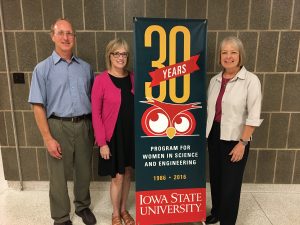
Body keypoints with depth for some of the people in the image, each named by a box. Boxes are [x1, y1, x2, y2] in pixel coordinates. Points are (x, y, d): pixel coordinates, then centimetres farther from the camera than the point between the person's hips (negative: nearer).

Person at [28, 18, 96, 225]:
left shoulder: (86, 67, 8)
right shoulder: (43, 69, -1)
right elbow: (38, 106, -5)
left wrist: (94, 128, 6)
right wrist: (48, 138, -11)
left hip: (84, 126, 3)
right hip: (59, 127, -2)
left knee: (84, 172, 16)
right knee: (59, 176, 9)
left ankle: (83, 206, 39)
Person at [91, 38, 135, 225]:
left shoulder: (133, 78, 2)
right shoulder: (101, 80, -11)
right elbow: (96, 114, -11)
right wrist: (102, 142, -13)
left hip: (132, 133, 4)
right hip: (113, 135, -4)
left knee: (128, 174, 16)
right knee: (117, 177, 6)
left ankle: (124, 209, 39)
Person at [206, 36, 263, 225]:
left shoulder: (251, 80, -11)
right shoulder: (215, 80, 6)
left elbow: (253, 116, -13)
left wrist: (243, 143, -15)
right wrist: (204, 133, 9)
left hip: (235, 139, -5)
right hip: (214, 135, 5)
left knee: (230, 183, 6)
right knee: (215, 178, 17)